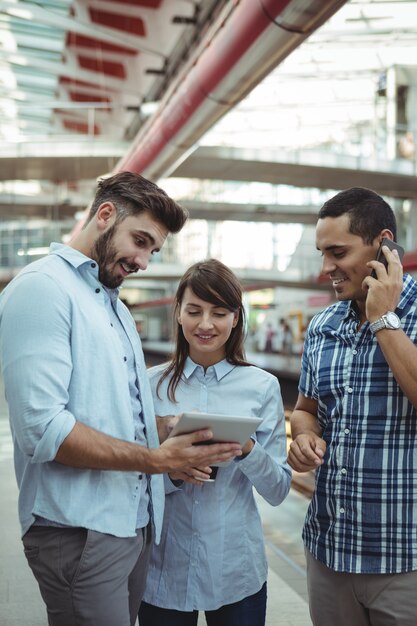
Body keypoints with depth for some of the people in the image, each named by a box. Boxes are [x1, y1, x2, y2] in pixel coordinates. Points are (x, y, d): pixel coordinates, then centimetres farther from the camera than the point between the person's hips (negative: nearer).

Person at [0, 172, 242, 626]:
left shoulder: (116, 307, 18)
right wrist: (157, 459, -22)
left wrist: (174, 453, 2)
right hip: (80, 532, -9)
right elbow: (42, 427, -22)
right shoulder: (42, 288, -12)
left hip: (133, 521, 9)